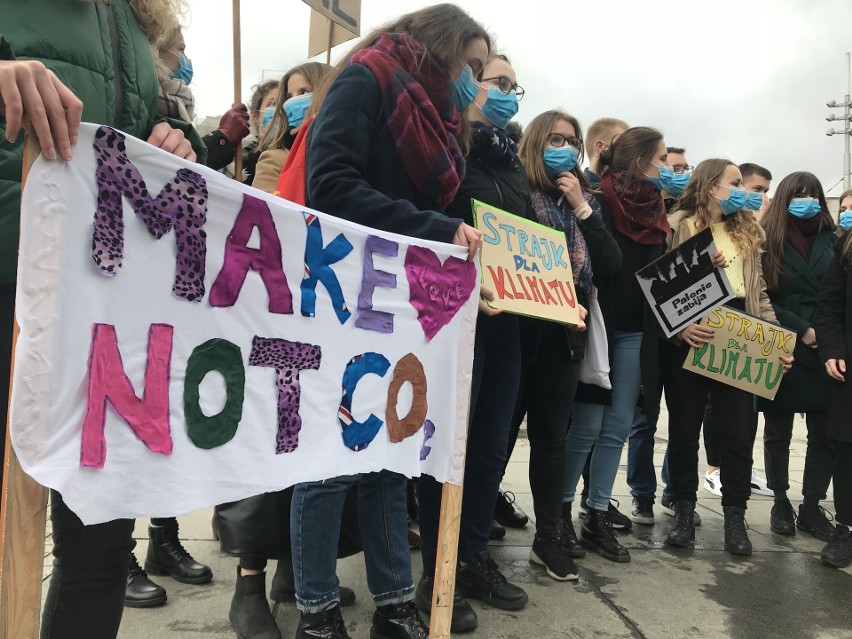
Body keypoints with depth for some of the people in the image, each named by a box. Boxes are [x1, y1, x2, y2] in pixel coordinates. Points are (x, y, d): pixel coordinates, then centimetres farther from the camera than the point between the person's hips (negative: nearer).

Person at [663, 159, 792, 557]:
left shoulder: (746, 232, 19)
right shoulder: (677, 226, 1)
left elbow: (758, 293, 16)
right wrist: (679, 326, -21)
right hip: (688, 338, -4)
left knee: (739, 428, 4)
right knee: (684, 427, 6)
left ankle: (734, 514, 19)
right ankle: (684, 510, 21)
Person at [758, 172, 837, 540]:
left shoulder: (831, 240, 8)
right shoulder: (766, 241, -2)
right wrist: (802, 329, -13)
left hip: (826, 351, 3)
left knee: (825, 433, 5)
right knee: (778, 432, 9)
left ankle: (812, 506, 19)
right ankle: (781, 503, 24)